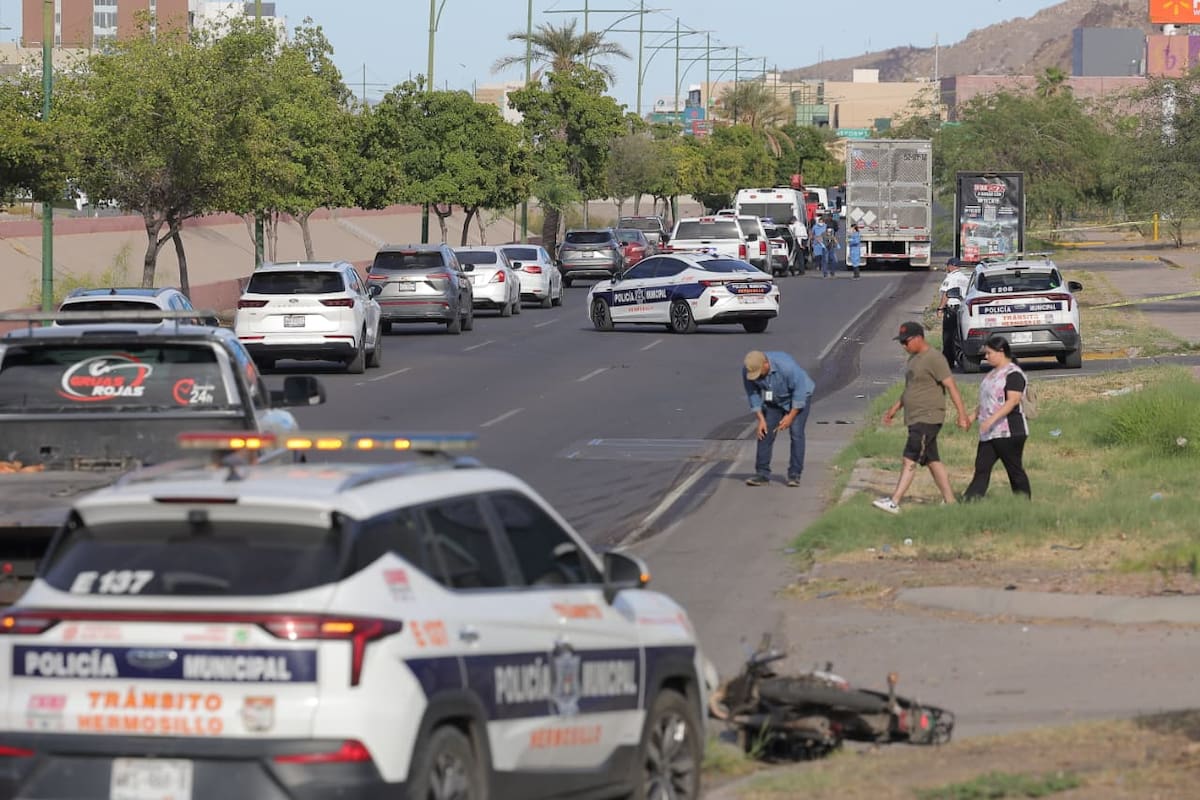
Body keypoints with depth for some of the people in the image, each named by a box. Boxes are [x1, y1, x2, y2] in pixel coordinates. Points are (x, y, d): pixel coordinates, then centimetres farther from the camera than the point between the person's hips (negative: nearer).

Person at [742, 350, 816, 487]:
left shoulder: (785, 365, -38)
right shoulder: (748, 370, -23)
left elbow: (800, 389, -28)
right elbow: (752, 394, -10)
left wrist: (791, 416, -24)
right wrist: (761, 419, -15)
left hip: (800, 395, -5)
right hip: (774, 400, 5)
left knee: (796, 432, -15)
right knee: (765, 432, -6)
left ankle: (794, 475, -11)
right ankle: (762, 474, -3)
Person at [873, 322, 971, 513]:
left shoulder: (934, 359, -14)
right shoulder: (913, 359, 16)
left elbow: (951, 386, -17)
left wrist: (962, 414, -21)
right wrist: (895, 408, 28)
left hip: (928, 418, -10)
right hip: (915, 419, 10)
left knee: (910, 460, -14)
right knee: (932, 461, 11)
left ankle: (894, 502, -20)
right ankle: (950, 502, 16)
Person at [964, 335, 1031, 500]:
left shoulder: (1013, 374, -12)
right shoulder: (992, 374, 18)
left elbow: (1013, 400, -23)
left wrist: (992, 419, -29)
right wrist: (973, 417, 16)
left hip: (1009, 431, -9)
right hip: (989, 434, 9)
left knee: (1015, 471, -1)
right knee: (981, 469, 0)